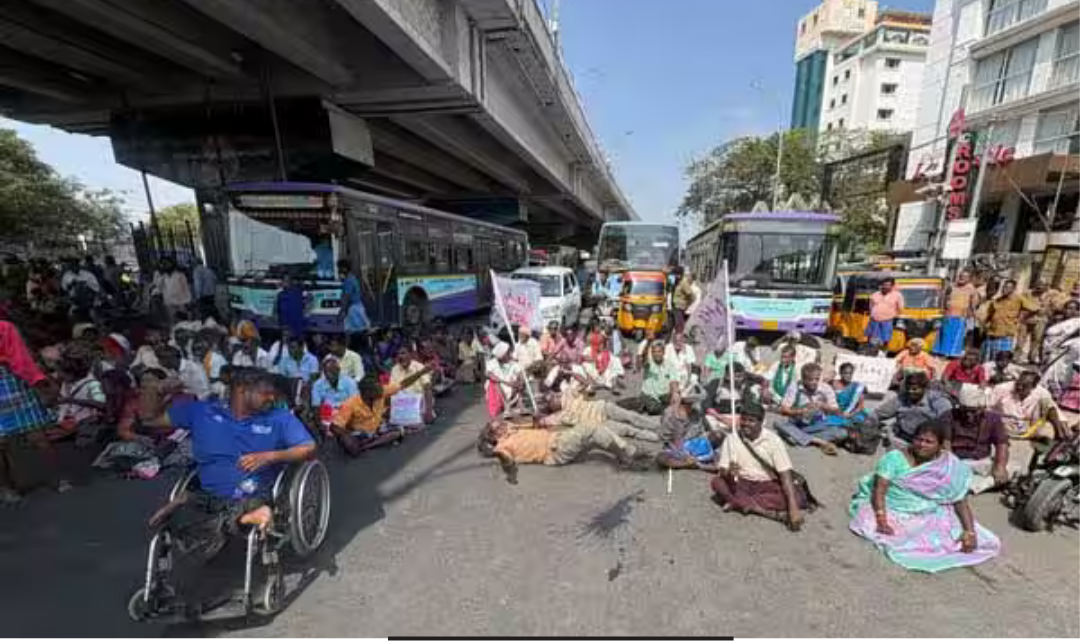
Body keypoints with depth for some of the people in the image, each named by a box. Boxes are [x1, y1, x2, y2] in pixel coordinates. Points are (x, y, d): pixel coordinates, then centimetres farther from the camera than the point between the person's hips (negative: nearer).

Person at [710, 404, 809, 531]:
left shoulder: (773, 440, -14)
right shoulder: (731, 439, -11)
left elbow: (785, 476, -18)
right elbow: (723, 471, -12)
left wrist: (793, 508, -30)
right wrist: (729, 473, -37)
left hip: (768, 485, 0)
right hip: (742, 484, 0)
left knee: (799, 496, -28)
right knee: (716, 482, -27)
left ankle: (737, 503, -27)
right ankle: (766, 511, -28)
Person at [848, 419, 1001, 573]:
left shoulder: (952, 467, -2)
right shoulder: (895, 458, -9)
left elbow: (961, 502, -3)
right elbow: (880, 489, -15)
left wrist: (970, 531, -18)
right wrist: (881, 519, -27)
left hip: (928, 517, 3)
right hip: (891, 510, -2)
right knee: (867, 524, -27)